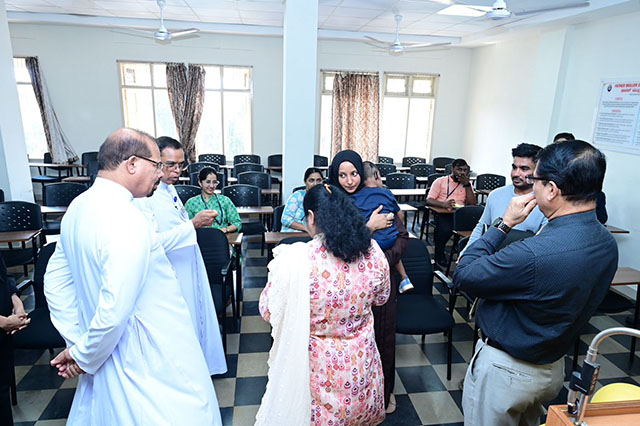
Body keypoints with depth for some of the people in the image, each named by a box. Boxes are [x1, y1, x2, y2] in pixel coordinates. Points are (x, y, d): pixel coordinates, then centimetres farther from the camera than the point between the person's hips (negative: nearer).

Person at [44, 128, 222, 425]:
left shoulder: (79, 206, 1)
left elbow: (55, 278, 9)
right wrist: (85, 357, -11)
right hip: (148, 365, -8)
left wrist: (76, 341, 8)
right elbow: (114, 311, -29)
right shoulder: (127, 222, -28)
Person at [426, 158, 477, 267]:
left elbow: (472, 203, 7)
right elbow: (429, 200, -1)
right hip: (443, 214, -3)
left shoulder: (467, 184, 21)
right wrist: (443, 204, -21)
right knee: (445, 229, -36)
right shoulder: (440, 181, 10)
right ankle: (439, 254, -8)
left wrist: (467, 185, 0)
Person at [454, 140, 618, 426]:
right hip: (554, 368, 8)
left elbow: (463, 276, -23)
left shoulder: (533, 254, -37)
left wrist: (505, 224, -18)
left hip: (505, 371, -7)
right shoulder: (607, 243, -7)